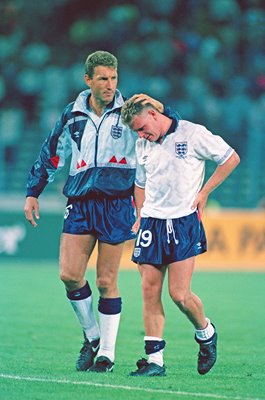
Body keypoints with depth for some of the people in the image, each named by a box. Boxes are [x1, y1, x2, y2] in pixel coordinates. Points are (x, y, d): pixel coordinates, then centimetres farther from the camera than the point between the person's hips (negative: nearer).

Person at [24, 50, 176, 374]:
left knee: (106, 282, -2)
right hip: (79, 203, 2)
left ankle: (106, 352, 9)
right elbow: (50, 155, 20)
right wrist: (33, 193, 17)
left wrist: (161, 109, -20)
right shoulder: (72, 116, 10)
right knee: (69, 274, -9)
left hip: (117, 204, -2)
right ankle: (91, 335, 13)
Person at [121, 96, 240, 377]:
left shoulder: (193, 134, -6)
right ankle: (154, 359, 2)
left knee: (179, 294, -10)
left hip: (183, 222, -5)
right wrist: (140, 216, 15)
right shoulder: (142, 145, 11)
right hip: (151, 223, 5)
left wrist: (204, 192, -2)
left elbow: (231, 158, 1)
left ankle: (206, 332, 20)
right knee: (150, 291, -2)